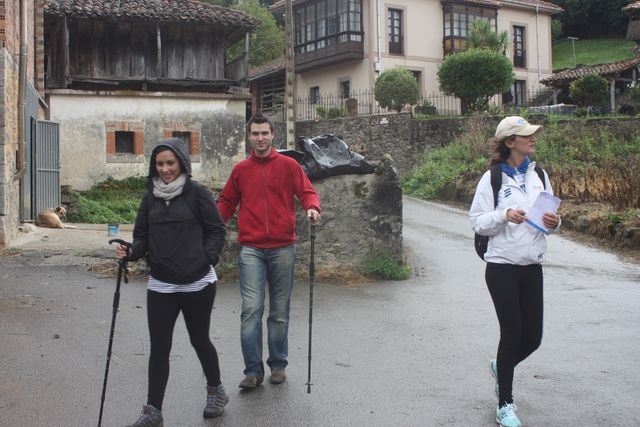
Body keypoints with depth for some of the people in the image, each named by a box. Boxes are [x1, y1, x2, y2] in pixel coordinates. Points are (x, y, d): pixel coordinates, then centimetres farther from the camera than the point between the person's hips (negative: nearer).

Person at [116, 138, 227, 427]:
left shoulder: (197, 193, -5)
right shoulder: (150, 198, 8)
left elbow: (217, 231, -3)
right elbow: (143, 236, 11)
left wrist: (206, 259, -15)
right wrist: (131, 252, -9)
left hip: (197, 283, -3)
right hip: (160, 285, 3)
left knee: (199, 339, 12)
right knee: (159, 347, 2)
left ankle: (216, 390, 36)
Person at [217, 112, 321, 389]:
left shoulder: (288, 165, 4)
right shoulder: (240, 169, 10)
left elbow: (307, 192, 0)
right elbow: (227, 202, 17)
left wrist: (312, 208, -21)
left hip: (282, 248, 0)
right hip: (251, 249, 0)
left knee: (280, 311, 9)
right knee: (251, 308, -9)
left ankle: (278, 365, 22)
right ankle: (253, 370, -1)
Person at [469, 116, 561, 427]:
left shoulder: (539, 175, 7)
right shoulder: (493, 178, -7)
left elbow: (550, 218, 15)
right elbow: (477, 222, -7)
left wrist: (554, 223, -8)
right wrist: (504, 215, -23)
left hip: (532, 266, 5)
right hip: (502, 266, -5)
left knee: (532, 337, 6)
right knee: (512, 333, -1)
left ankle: (501, 367, 40)